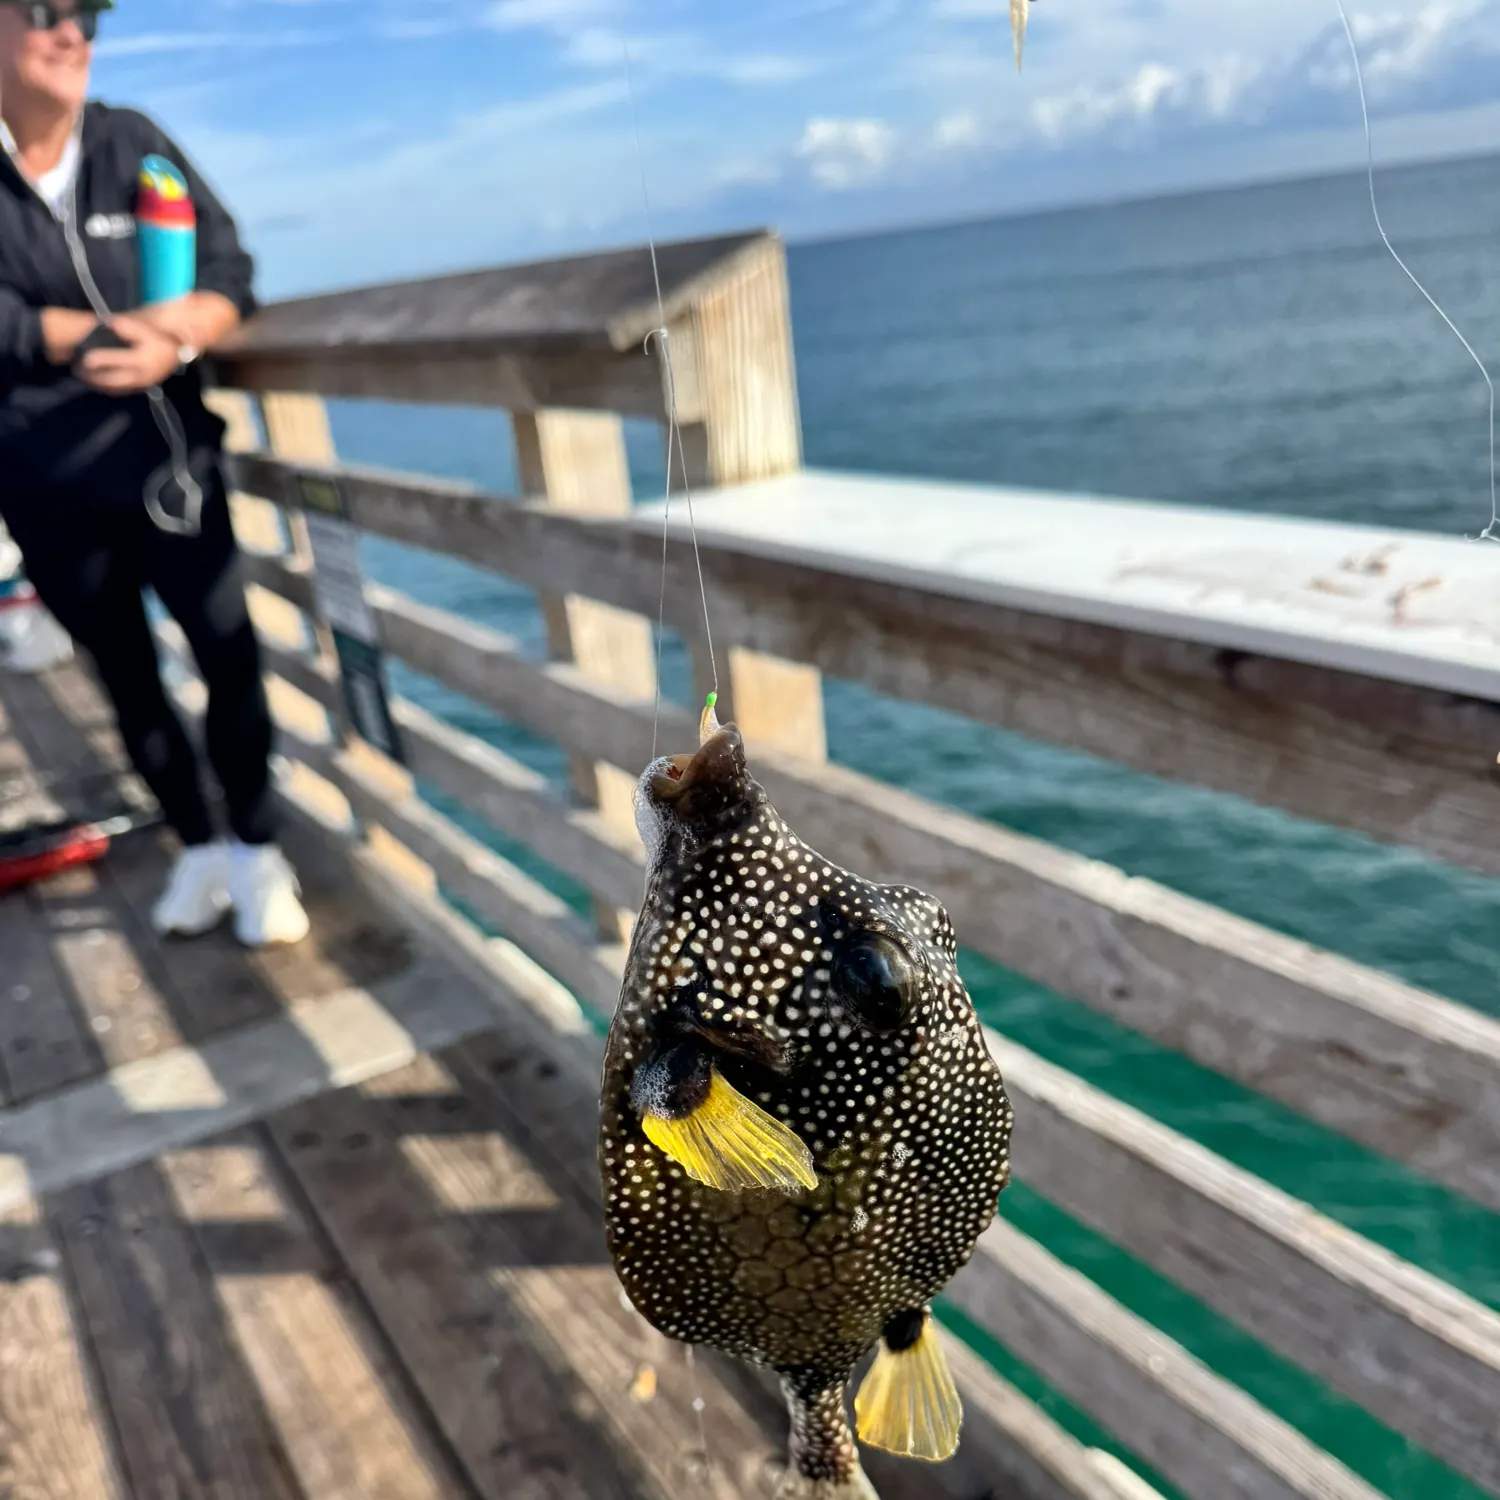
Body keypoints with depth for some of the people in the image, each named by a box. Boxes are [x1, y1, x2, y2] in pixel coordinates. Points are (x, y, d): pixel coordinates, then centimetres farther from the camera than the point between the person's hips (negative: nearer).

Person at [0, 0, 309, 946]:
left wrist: (172, 347, -21)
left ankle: (257, 849, 11)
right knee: (126, 674, 10)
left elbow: (229, 275, -3)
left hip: (169, 459, 0)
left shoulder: (135, 147, 2)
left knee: (229, 651, -5)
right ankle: (198, 845, 26)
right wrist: (130, 327, -15)